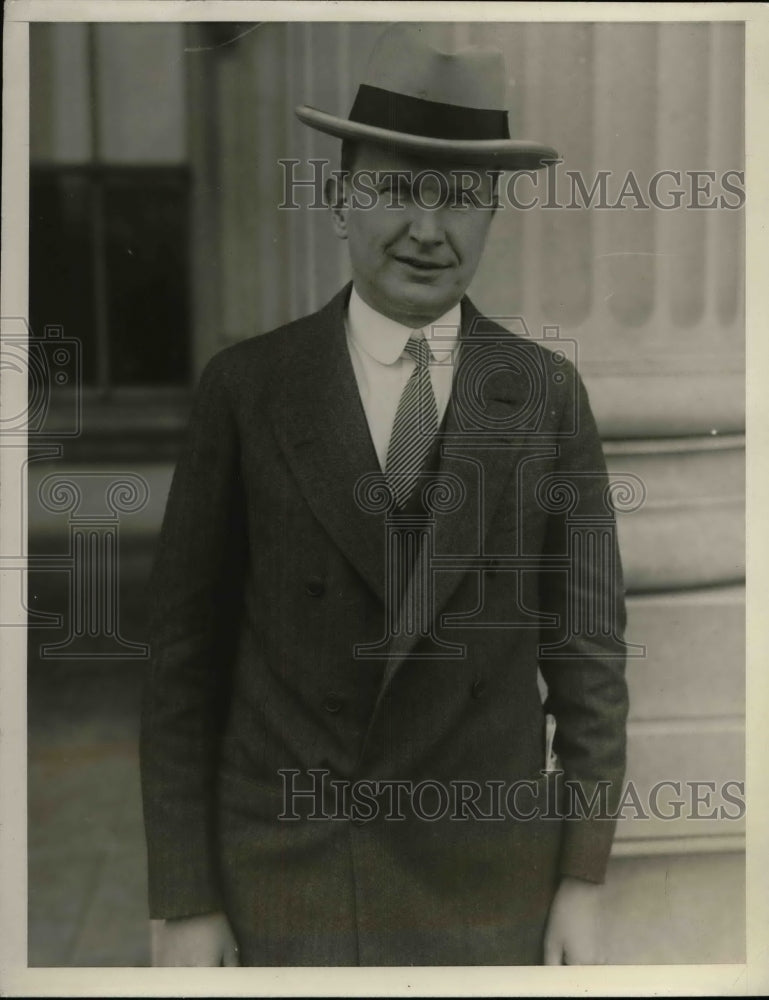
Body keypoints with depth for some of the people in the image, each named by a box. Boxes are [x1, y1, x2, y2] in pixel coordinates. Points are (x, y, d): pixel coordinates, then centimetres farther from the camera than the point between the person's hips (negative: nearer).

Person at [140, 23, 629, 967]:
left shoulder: (547, 393, -3)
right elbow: (186, 651, -4)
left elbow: (586, 640, 0)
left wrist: (583, 883, -1)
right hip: (281, 874, 0)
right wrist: (180, 899, -5)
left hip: (484, 876, 1)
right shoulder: (244, 386, -7)